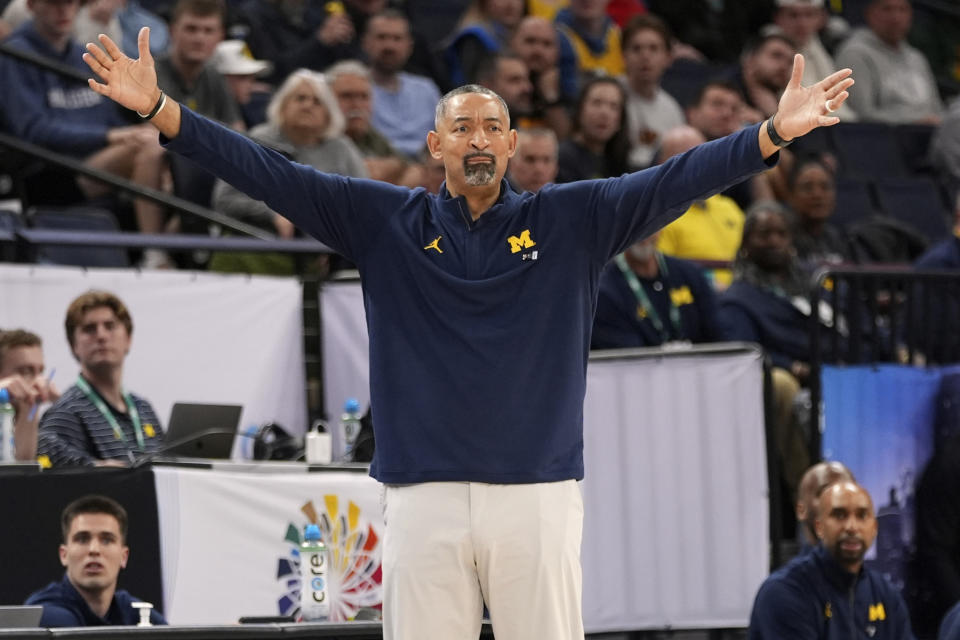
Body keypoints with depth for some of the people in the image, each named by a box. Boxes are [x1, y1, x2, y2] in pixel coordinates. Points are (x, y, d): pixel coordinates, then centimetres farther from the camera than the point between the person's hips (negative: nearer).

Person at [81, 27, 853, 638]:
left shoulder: (570, 220, 8)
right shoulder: (387, 221, 8)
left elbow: (673, 182, 0)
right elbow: (271, 175, 4)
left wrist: (774, 133, -12)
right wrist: (163, 112, -4)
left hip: (540, 495, 0)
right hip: (425, 499, 0)